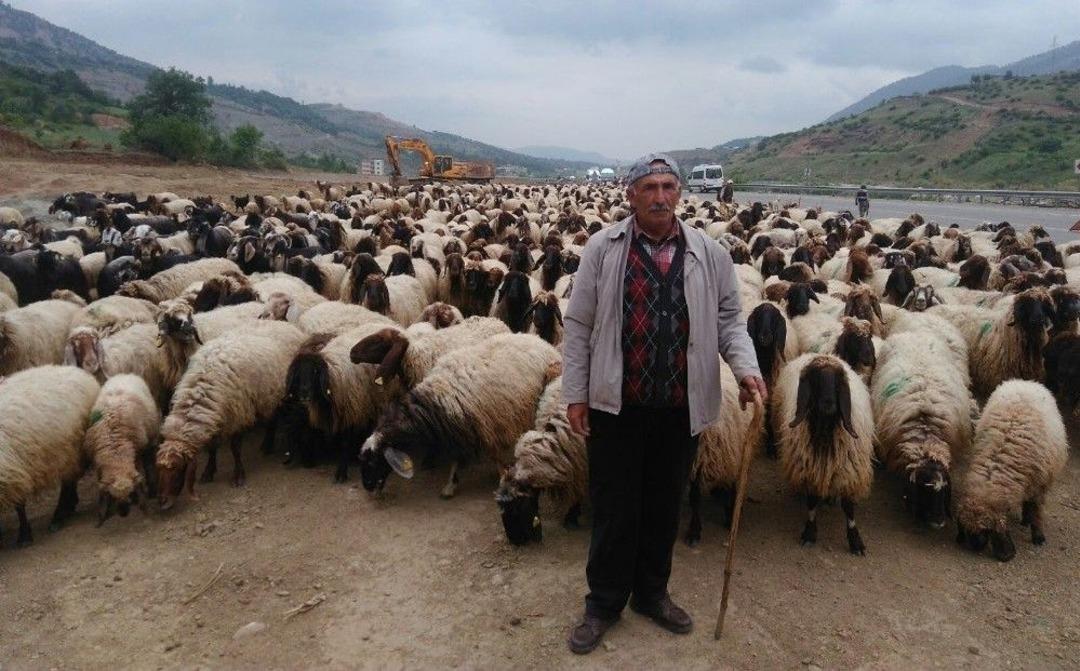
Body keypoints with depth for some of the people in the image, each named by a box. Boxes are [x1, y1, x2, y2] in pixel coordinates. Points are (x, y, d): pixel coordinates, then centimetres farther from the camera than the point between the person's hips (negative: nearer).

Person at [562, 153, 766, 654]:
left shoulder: (709, 253, 3)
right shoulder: (602, 248, -3)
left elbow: (729, 320, 8)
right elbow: (578, 326, -2)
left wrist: (745, 367, -11)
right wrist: (575, 394, -4)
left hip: (682, 406, 2)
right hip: (616, 404, -2)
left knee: (665, 504, 16)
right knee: (614, 506, 9)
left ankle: (651, 592, 37)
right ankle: (604, 602, 27)